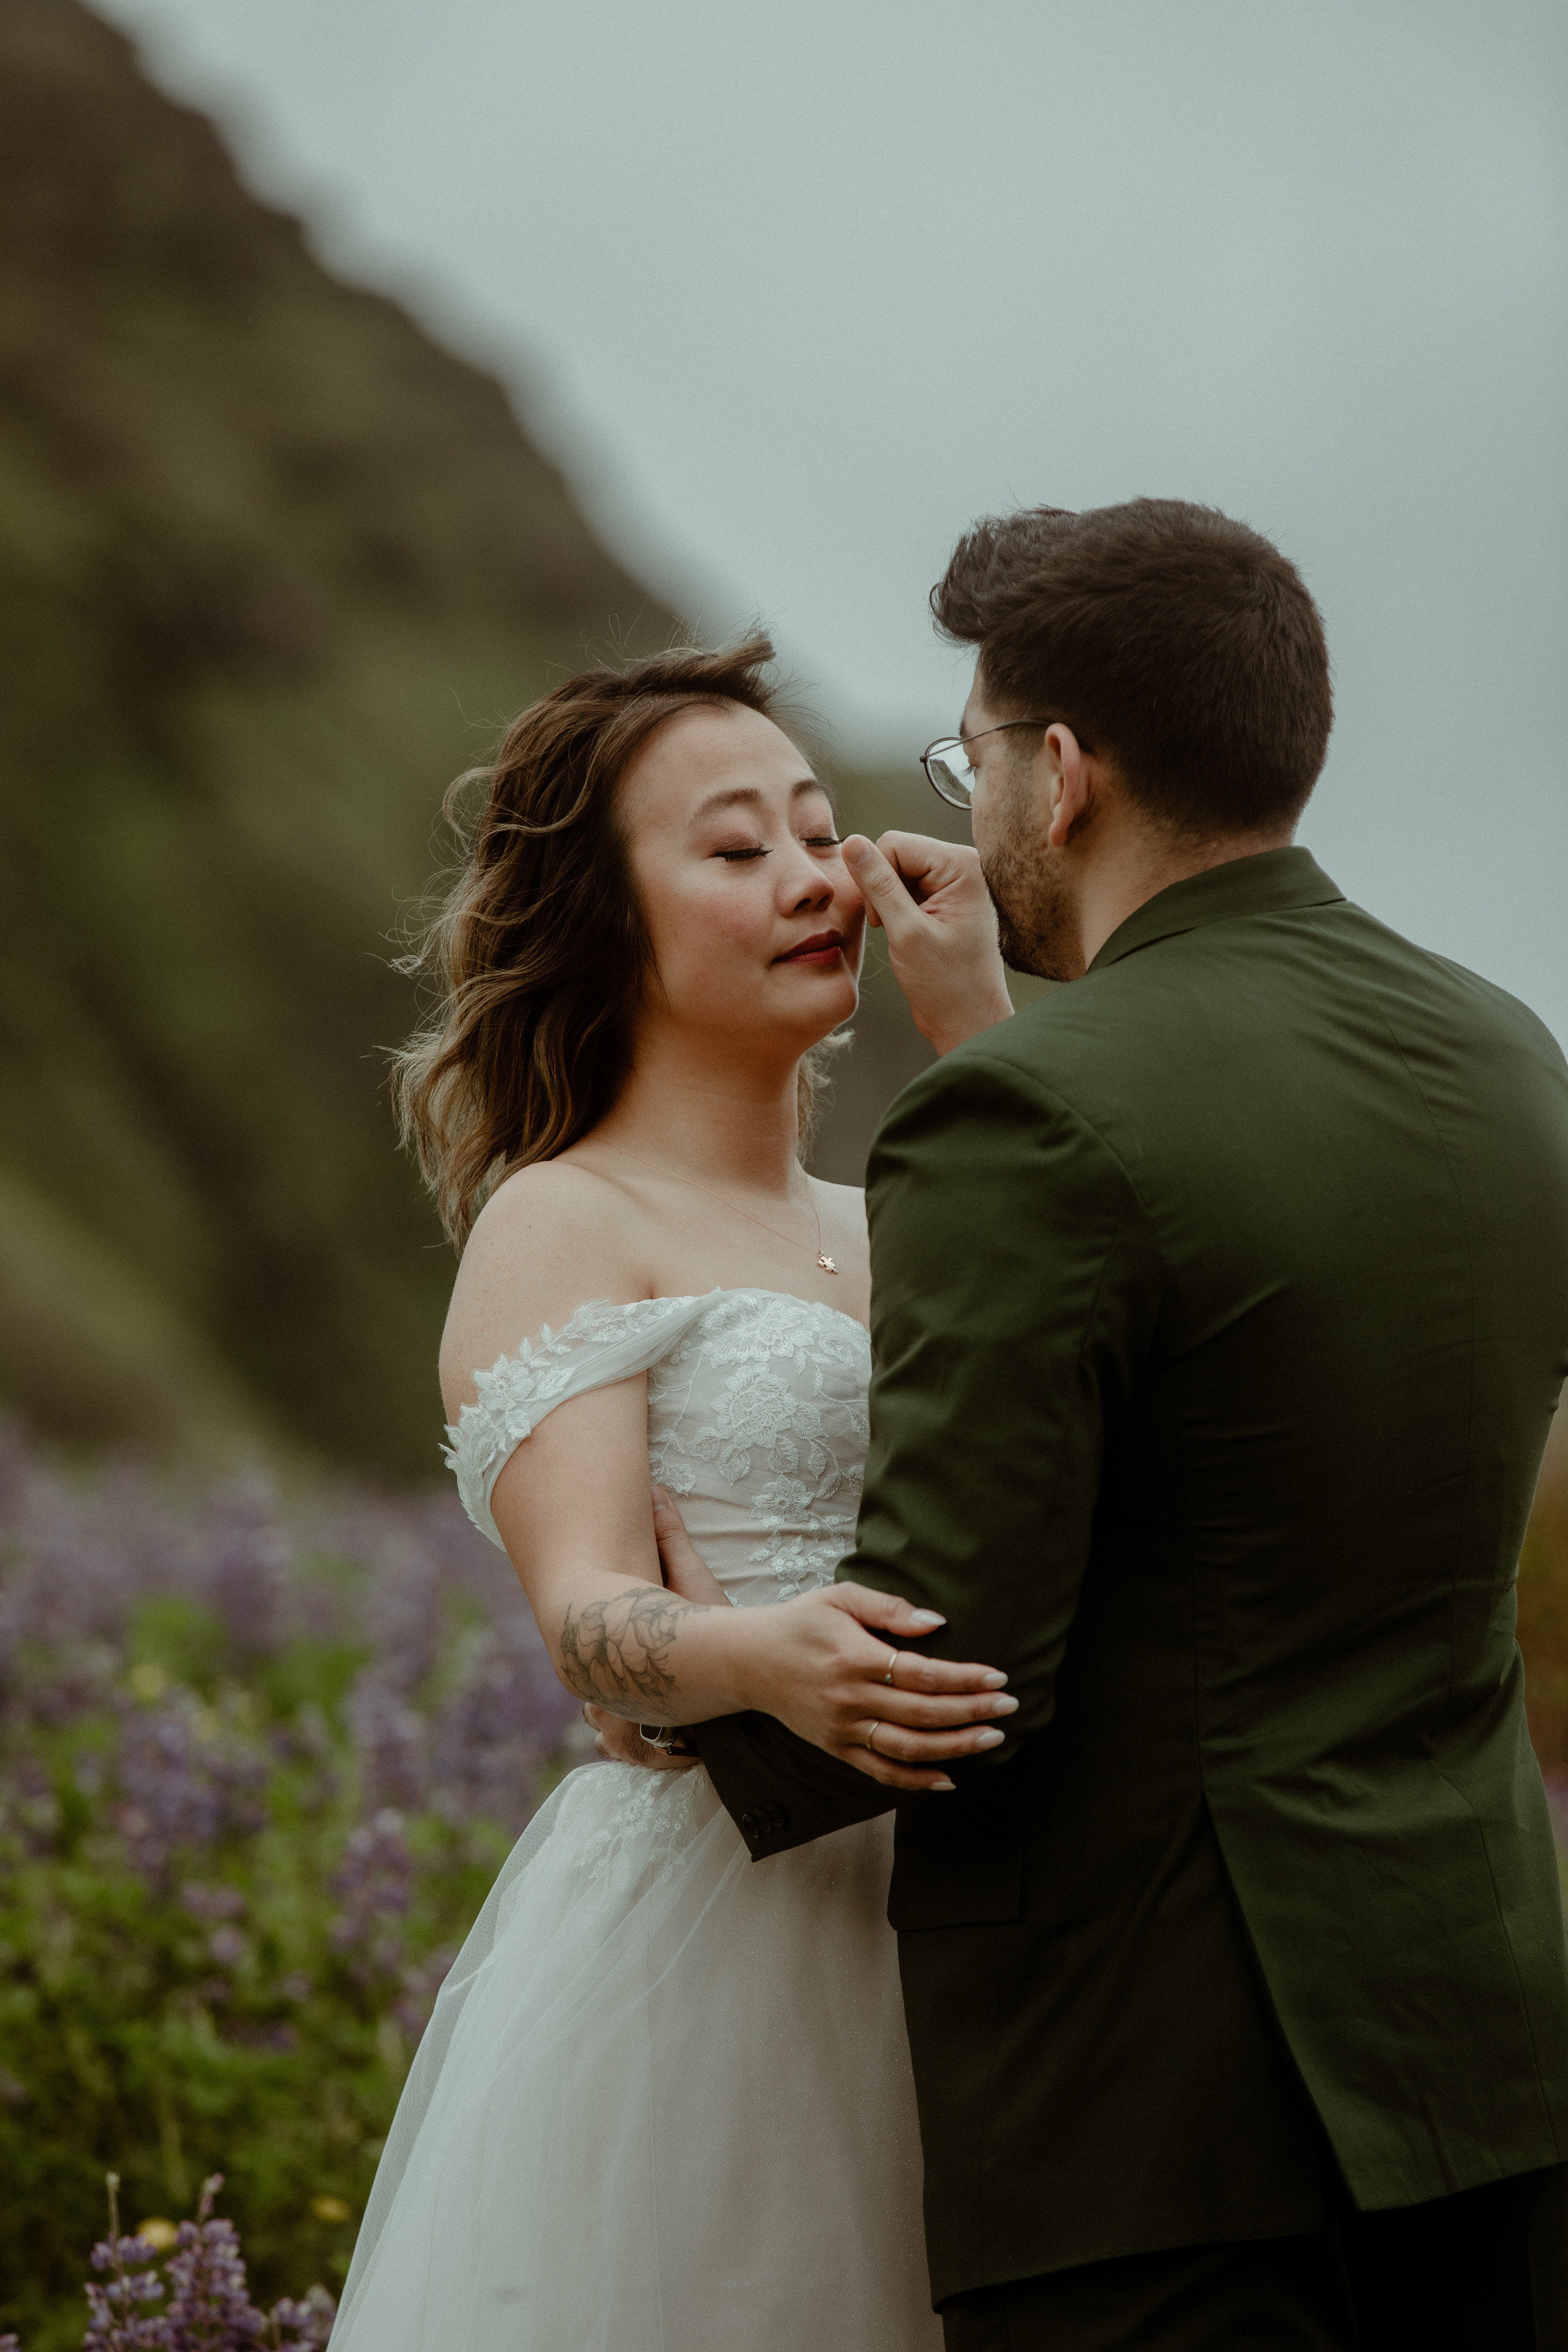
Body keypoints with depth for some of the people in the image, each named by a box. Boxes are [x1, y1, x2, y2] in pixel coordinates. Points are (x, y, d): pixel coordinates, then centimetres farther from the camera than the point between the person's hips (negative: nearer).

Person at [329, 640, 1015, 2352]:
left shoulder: (874, 1234, 19)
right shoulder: (556, 1227, -3)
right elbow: (586, 1615, -16)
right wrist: (761, 1659, -37)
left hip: (930, 1948, 6)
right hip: (692, 1941, -6)